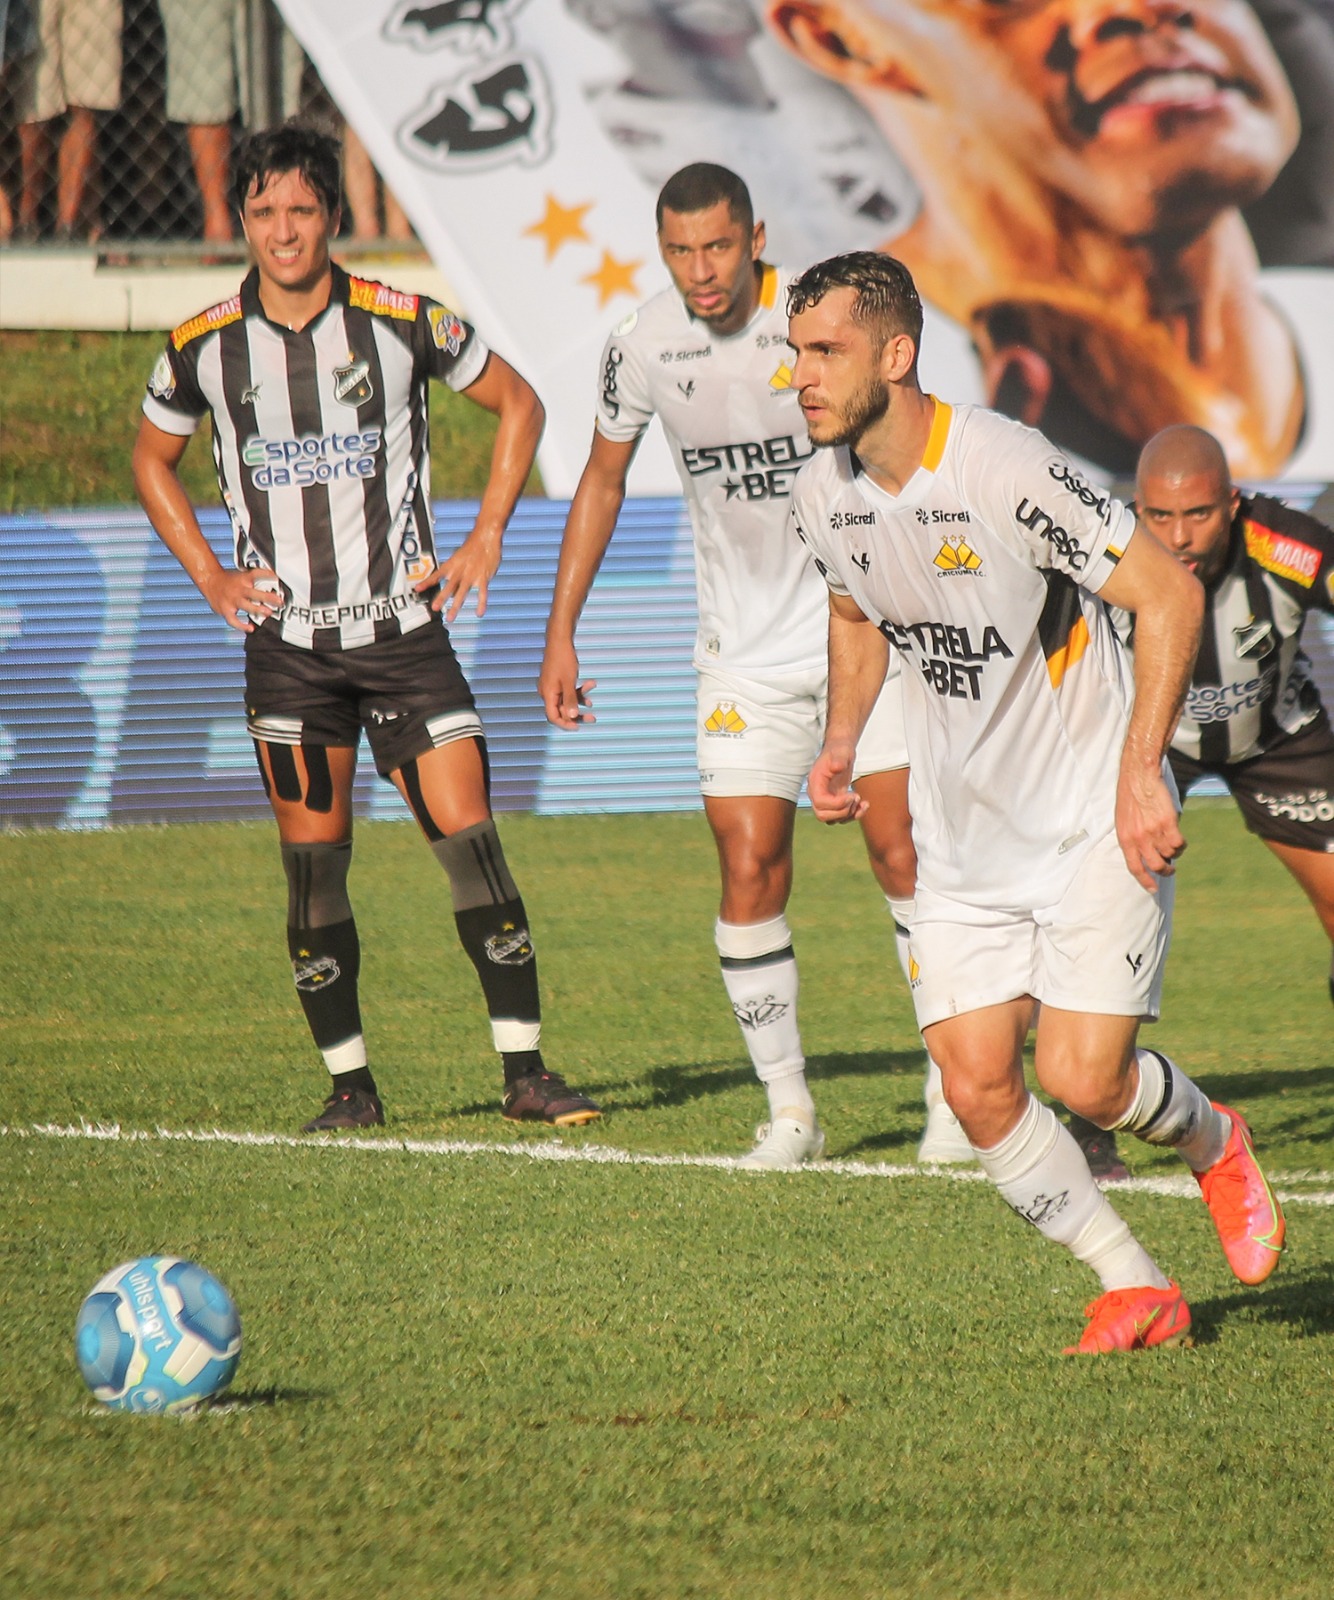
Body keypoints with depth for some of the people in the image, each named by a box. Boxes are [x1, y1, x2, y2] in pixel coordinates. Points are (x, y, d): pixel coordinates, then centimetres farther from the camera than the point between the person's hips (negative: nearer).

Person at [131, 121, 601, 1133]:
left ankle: (526, 1073, -3)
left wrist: (486, 540, 2)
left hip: (403, 626, -1)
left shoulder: (402, 323, -5)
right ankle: (350, 1082, 9)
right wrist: (211, 577, 7)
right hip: (287, 640, 1)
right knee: (314, 865, -1)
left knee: (470, 840, -8)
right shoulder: (206, 347, -1)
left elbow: (517, 405, 9)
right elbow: (153, 461, 18)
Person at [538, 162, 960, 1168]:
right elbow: (603, 482, 13)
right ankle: (789, 1107, 3)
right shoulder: (644, 346, -4)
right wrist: (561, 633, 12)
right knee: (749, 869, -6)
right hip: (745, 651, 2)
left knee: (901, 851, -7)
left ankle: (956, 1090, 3)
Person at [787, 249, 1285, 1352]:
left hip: (1095, 825, -6)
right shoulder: (824, 493, -2)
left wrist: (1140, 774, -24)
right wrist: (842, 740, 3)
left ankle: (1213, 1142, 22)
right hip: (962, 839, 6)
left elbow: (1169, 594, -20)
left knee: (1081, 1077, -12)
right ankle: (1137, 1291, 11)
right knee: (977, 1088, -5)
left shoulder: (1004, 471, -24)